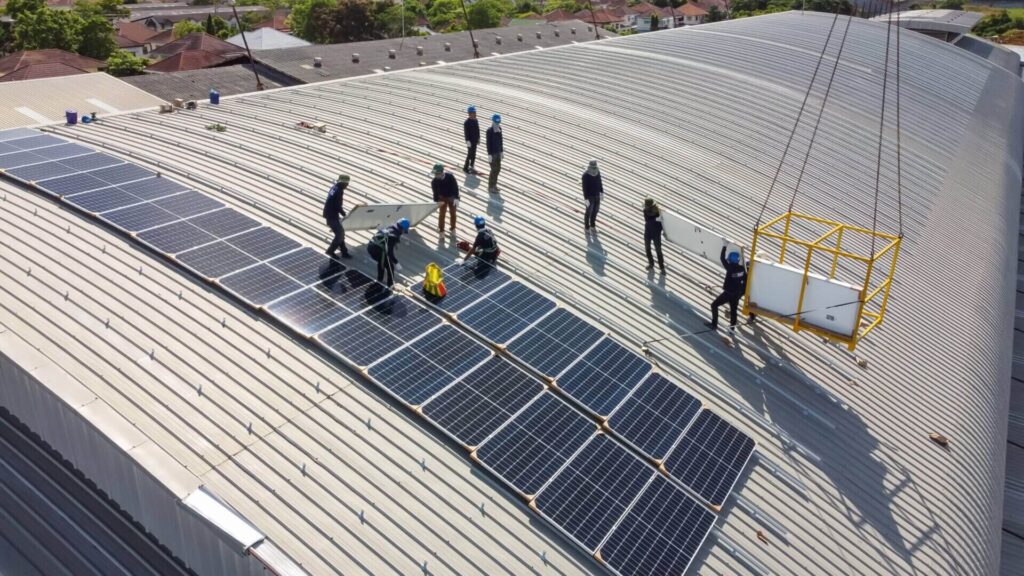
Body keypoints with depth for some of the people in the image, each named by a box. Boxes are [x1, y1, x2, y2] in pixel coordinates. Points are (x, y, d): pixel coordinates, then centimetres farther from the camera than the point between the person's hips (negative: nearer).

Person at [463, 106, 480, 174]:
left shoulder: (475, 120, 5)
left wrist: (478, 138, 14)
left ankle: (472, 166, 27)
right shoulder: (467, 122, -18)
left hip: (475, 141, 7)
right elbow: (466, 133, -19)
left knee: (473, 154, 15)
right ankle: (465, 168, 12)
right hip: (470, 141, -7)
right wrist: (468, 141, -21)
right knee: (470, 155, -1)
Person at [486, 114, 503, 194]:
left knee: (498, 169, 14)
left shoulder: (499, 129, 3)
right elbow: (488, 143, -19)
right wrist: (489, 154, -20)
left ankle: (494, 185, 29)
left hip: (498, 152, 8)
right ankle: (490, 187, 9)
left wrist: (502, 151, 14)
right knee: (494, 170, -3)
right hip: (492, 153, -8)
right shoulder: (489, 131, -20)